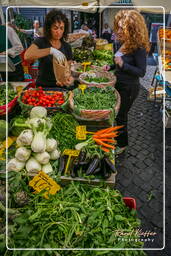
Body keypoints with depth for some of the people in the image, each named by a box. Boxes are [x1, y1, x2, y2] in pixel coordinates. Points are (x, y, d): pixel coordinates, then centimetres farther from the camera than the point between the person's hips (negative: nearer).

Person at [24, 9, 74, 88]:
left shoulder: (67, 47, 7)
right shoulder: (41, 42, -3)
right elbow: (27, 56, -22)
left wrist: (70, 77, -14)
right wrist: (51, 50, -30)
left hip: (60, 87, 3)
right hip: (42, 86, -3)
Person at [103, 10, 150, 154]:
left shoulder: (139, 48, -21)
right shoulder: (125, 43, 3)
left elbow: (142, 72, -21)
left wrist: (123, 64, -29)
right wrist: (111, 66, 0)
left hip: (129, 88, -8)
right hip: (119, 84, 8)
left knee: (120, 116, 5)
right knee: (118, 113, 20)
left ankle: (122, 144, 27)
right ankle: (118, 136, 44)